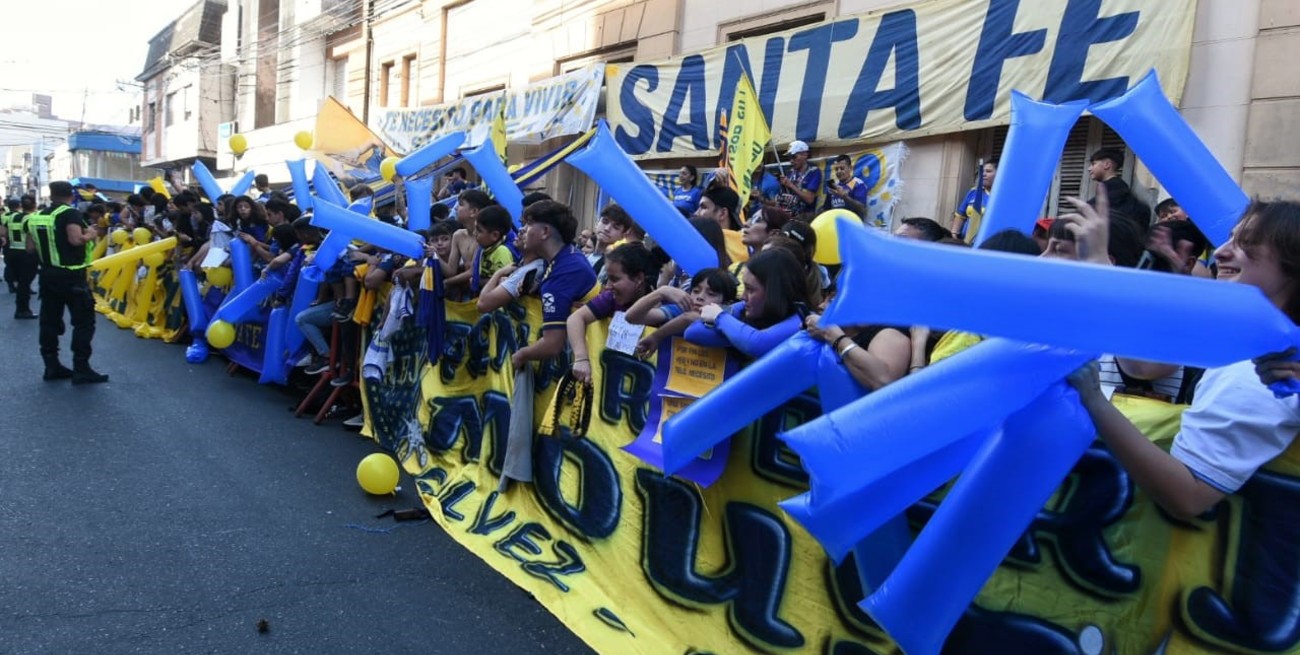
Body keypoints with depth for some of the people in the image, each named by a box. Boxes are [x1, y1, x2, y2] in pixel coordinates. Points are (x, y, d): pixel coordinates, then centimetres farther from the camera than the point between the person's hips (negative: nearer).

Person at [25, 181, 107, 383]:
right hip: (71, 275, -7)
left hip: (48, 274, 7)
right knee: (84, 321, -3)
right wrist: (90, 234, -9)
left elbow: (30, 247, 11)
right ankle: (81, 370, -7)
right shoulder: (70, 214, -12)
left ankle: (52, 366, 16)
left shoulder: (36, 217, 10)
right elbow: (76, 239, -27)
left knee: (49, 320, 11)